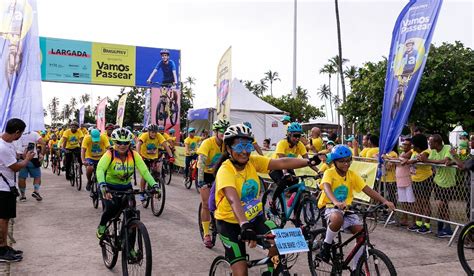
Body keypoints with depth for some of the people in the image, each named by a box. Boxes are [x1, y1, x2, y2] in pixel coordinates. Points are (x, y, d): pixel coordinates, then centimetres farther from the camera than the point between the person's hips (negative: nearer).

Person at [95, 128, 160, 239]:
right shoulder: (109, 154, -19)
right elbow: (100, 169, -35)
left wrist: (154, 185, -36)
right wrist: (102, 185, -54)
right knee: (111, 207, -30)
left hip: (126, 188, 3)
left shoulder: (134, 155, -12)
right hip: (109, 188, -3)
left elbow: (144, 171, -20)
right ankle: (101, 226, 4)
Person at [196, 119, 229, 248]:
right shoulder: (208, 143, -26)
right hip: (205, 173, -4)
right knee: (206, 204, -8)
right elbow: (201, 162, -34)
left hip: (218, 173, 4)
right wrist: (200, 181, -43)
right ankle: (206, 235, 2)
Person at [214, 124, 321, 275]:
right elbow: (234, 200, -42)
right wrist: (244, 226, -55)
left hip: (254, 217, 5)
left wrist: (310, 161, -29)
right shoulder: (225, 171, -26)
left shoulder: (252, 161, -9)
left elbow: (281, 163, -19)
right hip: (230, 223, -4)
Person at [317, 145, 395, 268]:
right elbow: (326, 188, -32)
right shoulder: (329, 173, -13)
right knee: (337, 218, -39)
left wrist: (384, 201, -22)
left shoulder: (352, 175, 1)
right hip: (330, 207, -5)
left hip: (346, 209, 5)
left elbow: (367, 189, -7)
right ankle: (326, 246, -13)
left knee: (361, 233, -12)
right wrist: (336, 202, -52)